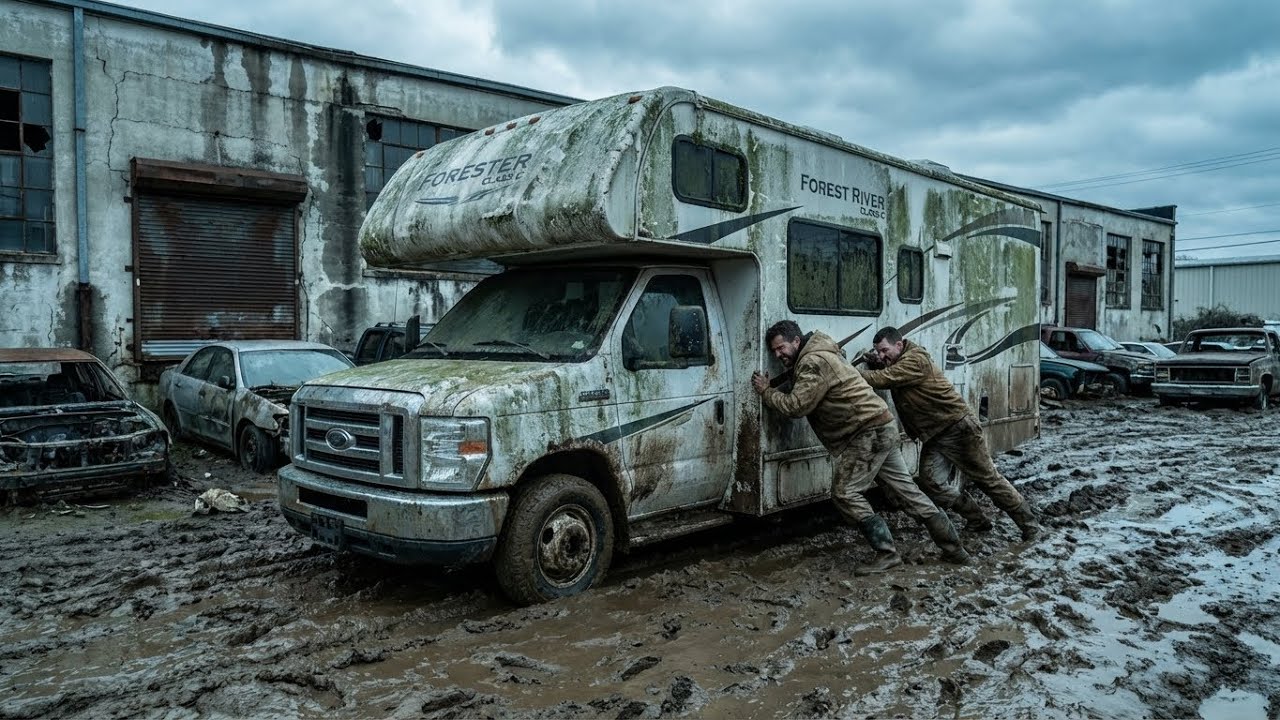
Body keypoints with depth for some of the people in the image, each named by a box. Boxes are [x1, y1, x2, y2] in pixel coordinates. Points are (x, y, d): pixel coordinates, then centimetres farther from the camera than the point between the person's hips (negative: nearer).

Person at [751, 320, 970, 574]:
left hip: (868, 432, -10)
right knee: (907, 489, 14)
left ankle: (887, 553, -3)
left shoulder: (813, 362, -16)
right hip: (883, 429, 10)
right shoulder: (817, 356, 17)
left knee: (845, 493, -7)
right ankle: (954, 548, 21)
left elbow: (797, 406, -20)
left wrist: (766, 392, -8)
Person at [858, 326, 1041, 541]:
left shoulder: (915, 360, -23)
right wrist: (873, 364, -12)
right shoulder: (896, 364, 8)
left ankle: (1029, 523, 17)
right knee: (932, 483, -2)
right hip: (933, 435, 9)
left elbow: (882, 379, -29)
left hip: (958, 427, -9)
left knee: (987, 478, 1)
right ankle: (977, 520, 13)